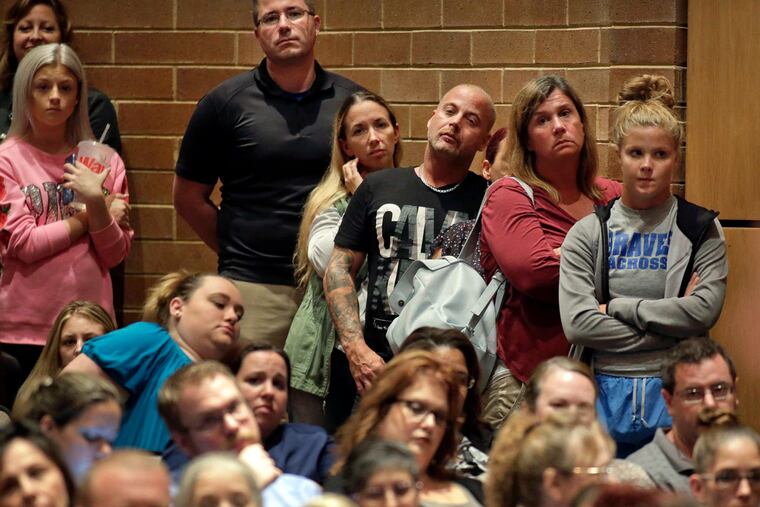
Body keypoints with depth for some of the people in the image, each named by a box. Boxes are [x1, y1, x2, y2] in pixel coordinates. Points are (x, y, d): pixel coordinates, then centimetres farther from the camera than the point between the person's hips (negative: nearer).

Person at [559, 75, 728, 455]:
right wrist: (670, 329, -8)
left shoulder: (701, 229, 6)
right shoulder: (588, 234, 7)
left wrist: (616, 307, -6)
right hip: (605, 391, 1)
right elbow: (577, 323, -6)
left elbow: (703, 311, -7)